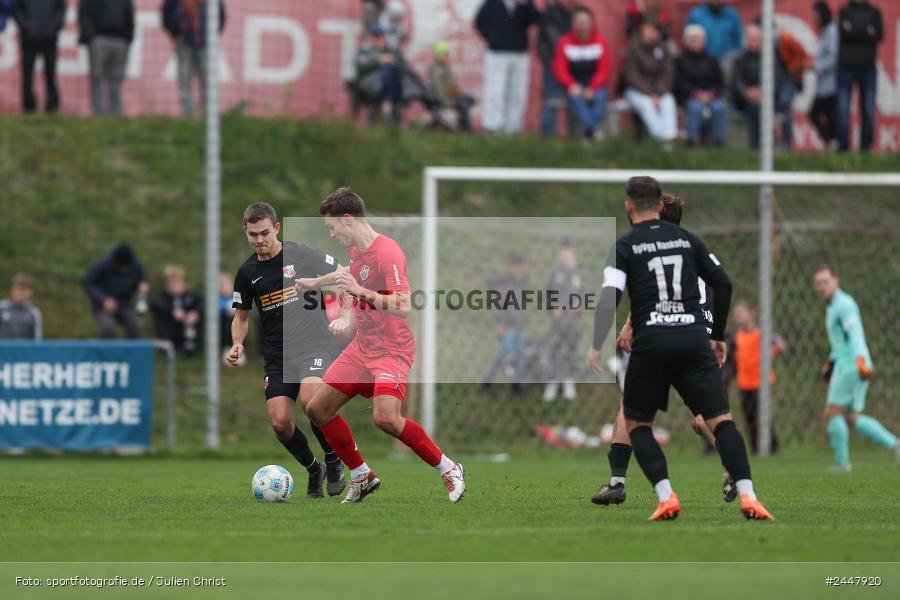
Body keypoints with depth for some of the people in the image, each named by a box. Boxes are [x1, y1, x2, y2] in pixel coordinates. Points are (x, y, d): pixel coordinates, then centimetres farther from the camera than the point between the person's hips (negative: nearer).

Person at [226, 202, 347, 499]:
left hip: (313, 344, -4)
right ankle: (313, 469, 18)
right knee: (279, 422, -9)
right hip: (277, 355, 4)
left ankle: (334, 460, -3)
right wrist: (237, 344, -1)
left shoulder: (302, 255, -6)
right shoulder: (247, 272, 6)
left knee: (309, 400, -29)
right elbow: (241, 316, 18)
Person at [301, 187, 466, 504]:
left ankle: (448, 469, -9)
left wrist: (359, 291, -35)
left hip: (392, 350, -9)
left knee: (386, 417, -27)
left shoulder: (387, 252, -20)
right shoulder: (355, 250, 8)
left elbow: (403, 306, -30)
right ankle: (362, 477, 19)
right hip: (362, 348, 9)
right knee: (318, 408, 6)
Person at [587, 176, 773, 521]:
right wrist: (718, 335, 25)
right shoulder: (687, 239, 15)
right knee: (721, 420, 0)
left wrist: (597, 346, -12)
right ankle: (747, 496, -17)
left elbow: (610, 295, -9)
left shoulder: (624, 246, 5)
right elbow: (723, 284, 16)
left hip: (651, 341, -2)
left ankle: (666, 497, -5)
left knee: (636, 424, 13)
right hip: (694, 339, 2)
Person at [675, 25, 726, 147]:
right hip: (688, 97, -2)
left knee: (719, 107, -31)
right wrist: (697, 94, -14)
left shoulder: (711, 60, 17)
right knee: (696, 107, -37)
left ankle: (719, 140, -30)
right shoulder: (681, 60, 9)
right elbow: (680, 83, -1)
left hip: (710, 95, 2)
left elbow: (720, 82, 12)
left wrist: (711, 94, -8)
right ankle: (692, 139, -35)